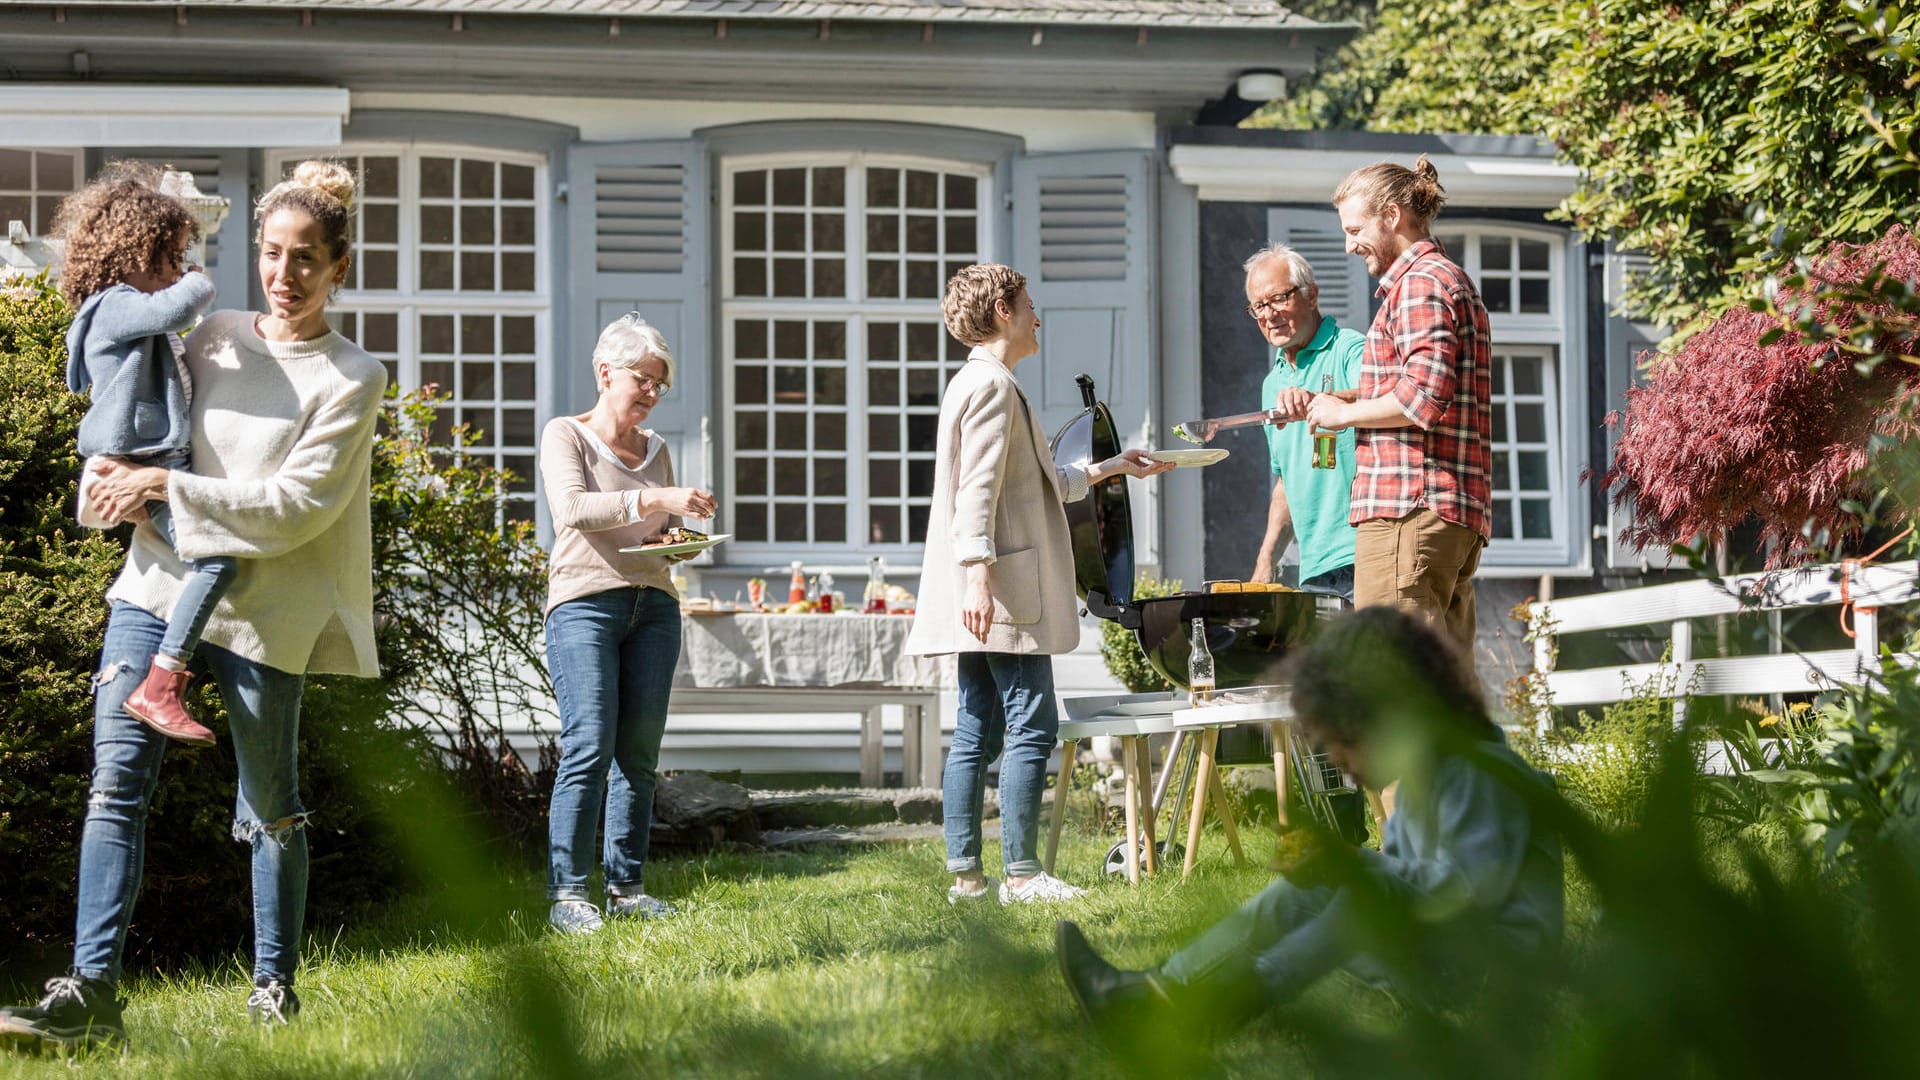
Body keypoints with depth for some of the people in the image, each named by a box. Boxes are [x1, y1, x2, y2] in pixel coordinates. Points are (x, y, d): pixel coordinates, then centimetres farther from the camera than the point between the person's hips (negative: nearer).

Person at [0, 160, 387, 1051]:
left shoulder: (351, 377, -2)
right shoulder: (215, 338, 12)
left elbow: (297, 505, -12)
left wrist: (169, 488, -15)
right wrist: (122, 482, 0)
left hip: (260, 607, -3)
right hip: (157, 582, 4)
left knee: (270, 805, 7)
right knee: (117, 780, -9)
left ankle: (274, 984, 21)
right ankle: (91, 992, -13)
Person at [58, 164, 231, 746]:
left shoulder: (132, 316, 23)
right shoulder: (115, 307, -11)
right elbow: (176, 306, -31)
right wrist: (199, 284, -10)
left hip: (166, 466, 11)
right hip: (142, 469, -11)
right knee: (216, 560, -23)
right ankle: (158, 690, -26)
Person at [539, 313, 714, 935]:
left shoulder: (656, 450, 19)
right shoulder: (566, 435, 1)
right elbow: (572, 507, -16)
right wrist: (654, 500, -26)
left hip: (654, 604, 6)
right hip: (585, 603, -6)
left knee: (640, 753, 3)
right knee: (589, 748, -14)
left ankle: (626, 887, 8)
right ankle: (566, 892, -11)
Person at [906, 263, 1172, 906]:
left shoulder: (981, 382, 23)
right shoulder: (993, 384, -10)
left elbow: (1041, 482, 31)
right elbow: (978, 489, -20)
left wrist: (1109, 469, 37)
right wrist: (977, 575, -27)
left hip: (984, 597, 11)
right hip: (1004, 589, -11)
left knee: (977, 731, 8)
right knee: (1032, 726, -9)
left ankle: (965, 873, 9)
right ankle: (1021, 873, -9)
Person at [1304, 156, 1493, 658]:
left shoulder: (1420, 283, -8)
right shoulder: (1452, 279, 25)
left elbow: (1425, 395, -21)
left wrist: (1345, 412, -6)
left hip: (1410, 510, -11)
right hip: (1461, 515, 11)